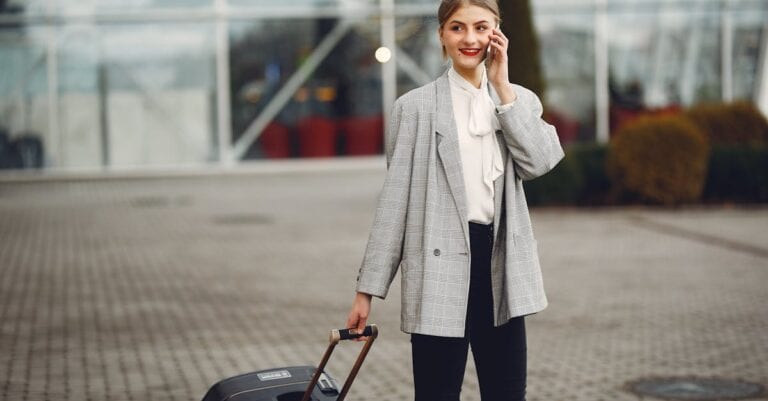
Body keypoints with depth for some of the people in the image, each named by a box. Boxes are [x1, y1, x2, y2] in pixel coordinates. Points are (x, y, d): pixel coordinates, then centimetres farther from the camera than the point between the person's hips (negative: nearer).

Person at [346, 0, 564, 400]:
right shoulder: (415, 106, 0)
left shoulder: (521, 100, 11)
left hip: (501, 263, 4)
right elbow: (395, 198, -1)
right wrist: (368, 288, -4)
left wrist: (502, 86, -7)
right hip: (441, 266, -3)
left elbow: (538, 162, -8)